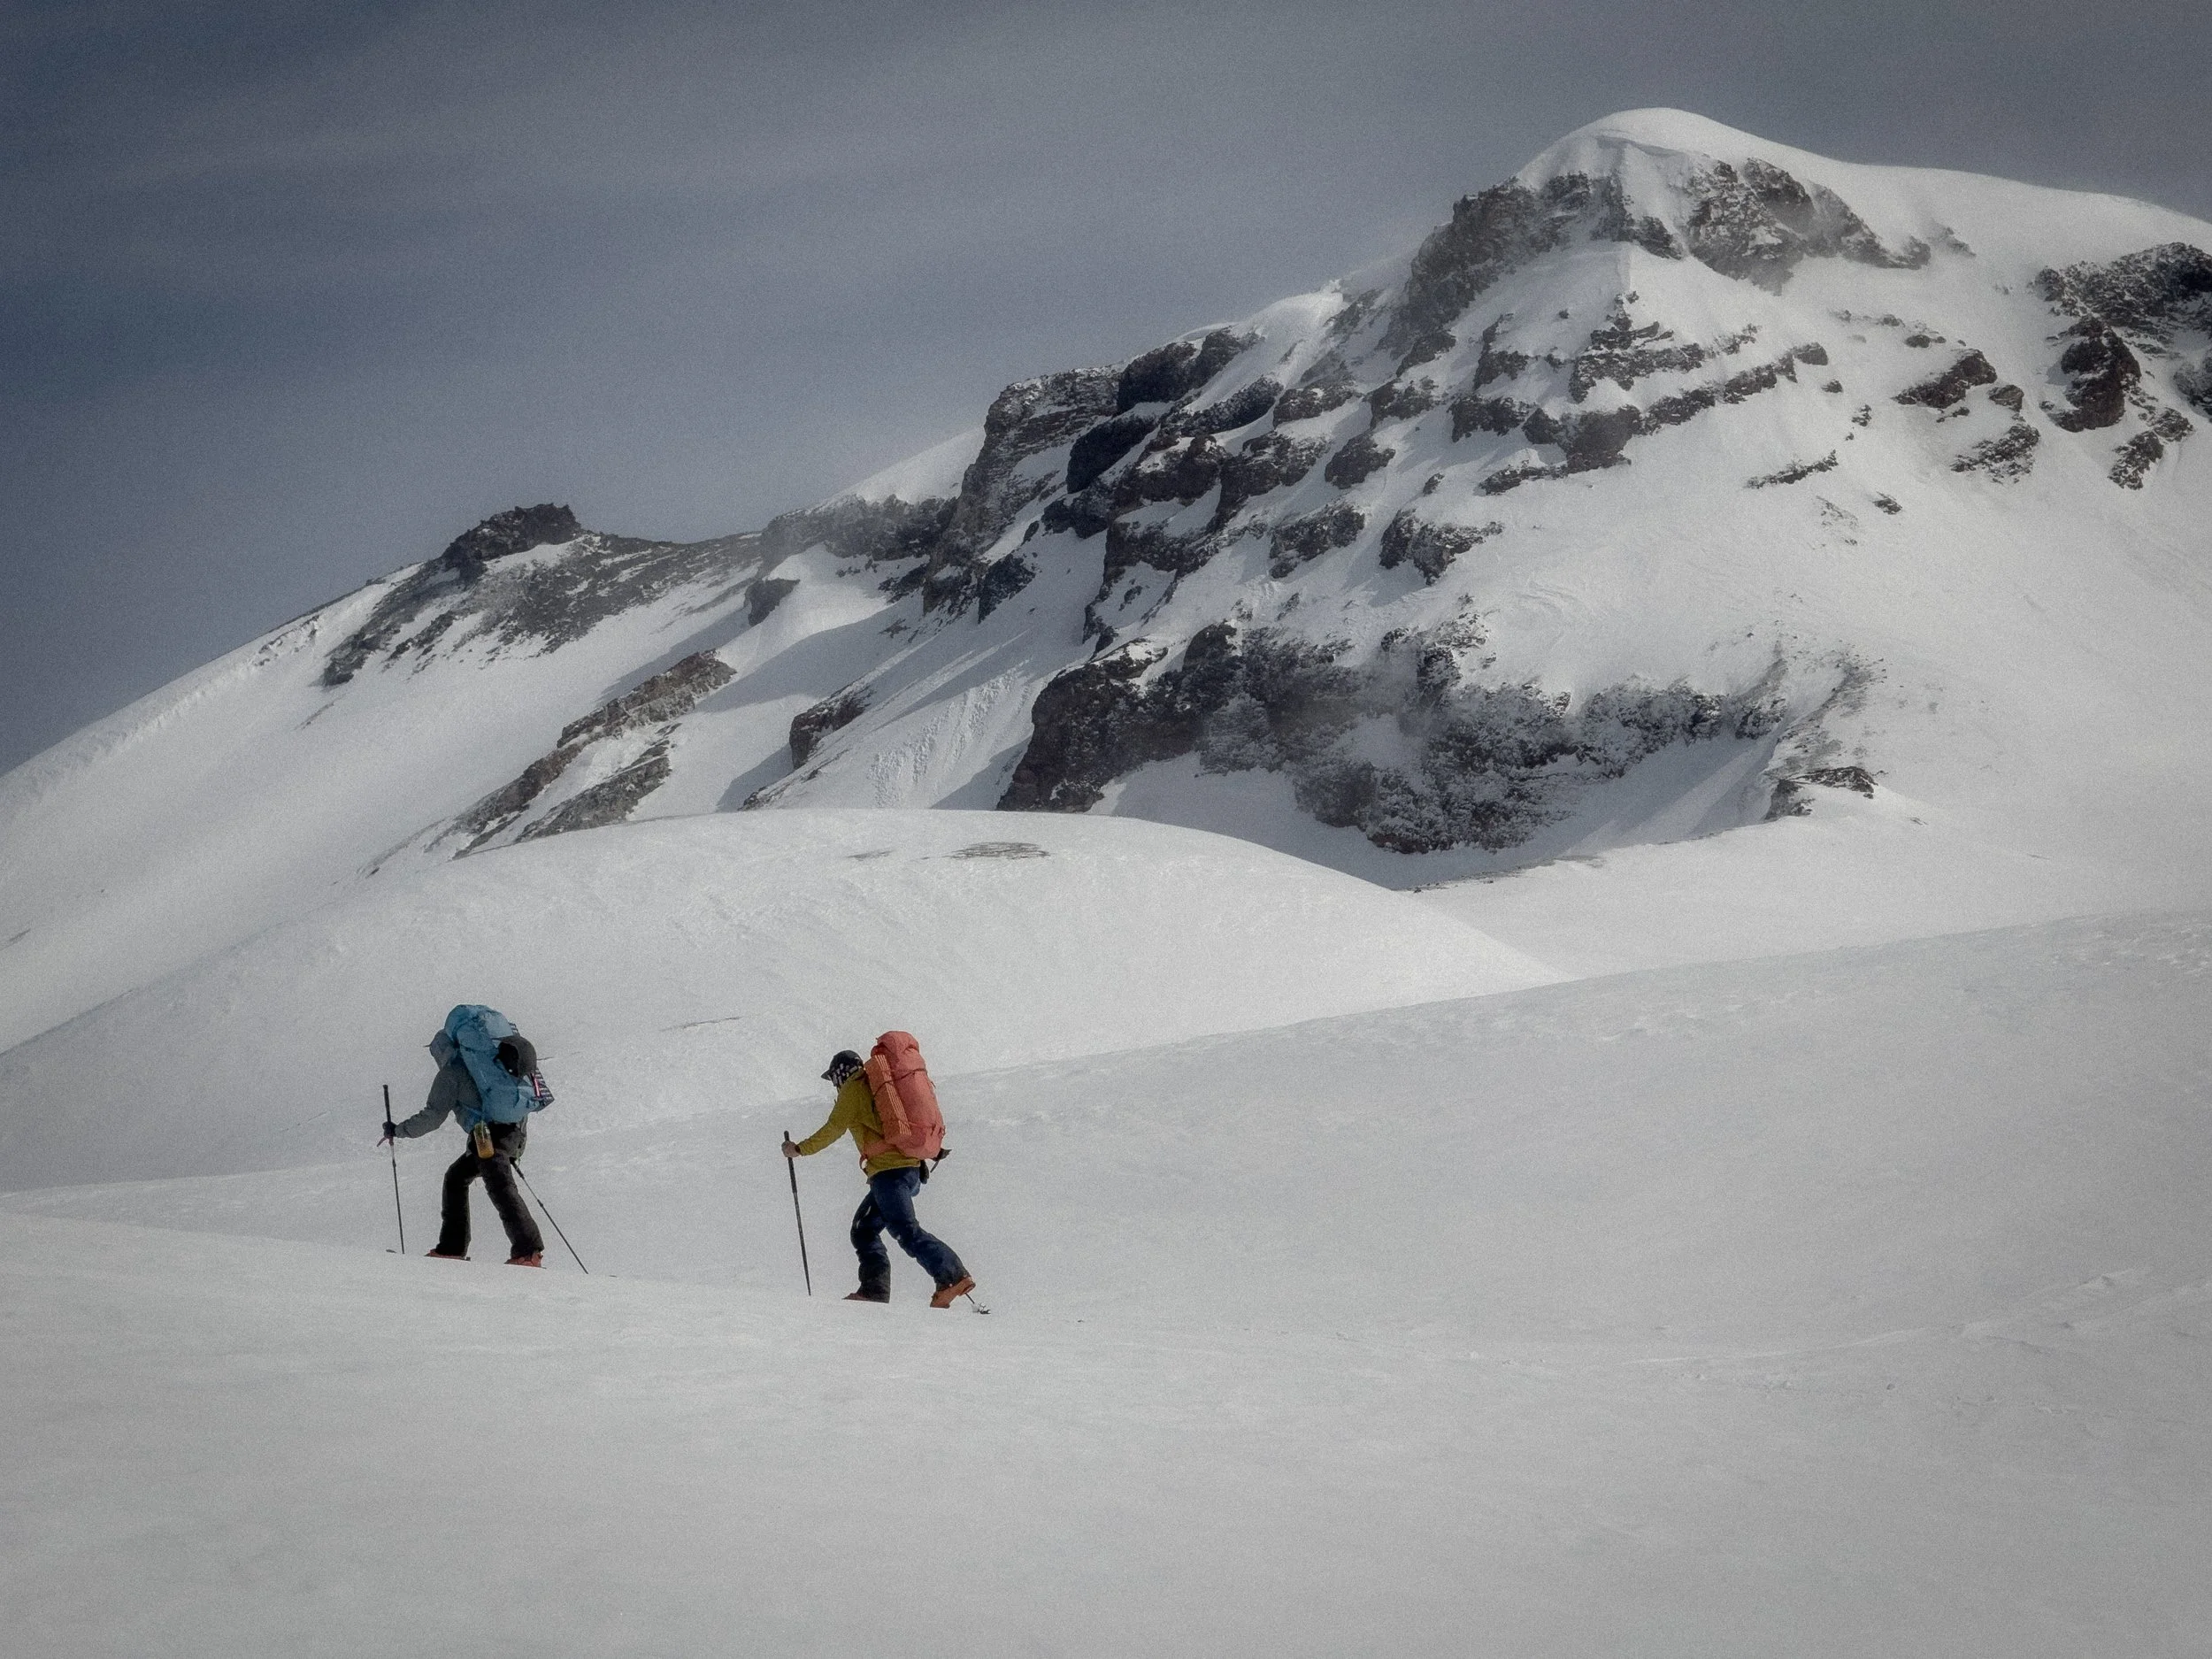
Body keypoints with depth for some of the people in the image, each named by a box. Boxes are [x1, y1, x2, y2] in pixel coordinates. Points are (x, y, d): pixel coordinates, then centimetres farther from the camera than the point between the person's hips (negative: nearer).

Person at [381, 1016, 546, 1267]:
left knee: (500, 1187, -20)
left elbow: (433, 1116, -1)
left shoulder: (450, 1073, 2)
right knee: (456, 1176, 21)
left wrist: (398, 1131, 10)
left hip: (488, 1133, -9)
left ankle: (529, 1252, -35)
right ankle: (452, 1247, 19)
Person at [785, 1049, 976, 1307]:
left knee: (906, 1231, -19)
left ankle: (953, 1277, -31)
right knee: (864, 1230, 15)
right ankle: (874, 1290, 5)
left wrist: (800, 1149, 12)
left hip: (889, 1170, -9)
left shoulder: (852, 1089, 2)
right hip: (912, 1168, 9)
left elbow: (834, 1129, 0)